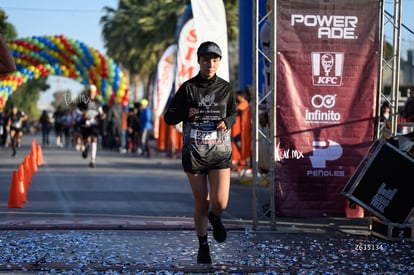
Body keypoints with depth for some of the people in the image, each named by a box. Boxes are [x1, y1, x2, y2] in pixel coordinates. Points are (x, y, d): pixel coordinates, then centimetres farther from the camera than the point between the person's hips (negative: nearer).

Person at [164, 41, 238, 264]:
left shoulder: (225, 88, 4)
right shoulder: (188, 88, -2)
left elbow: (233, 113, 17)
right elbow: (169, 117, 2)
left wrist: (227, 122, -6)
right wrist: (186, 113, -18)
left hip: (220, 151, 1)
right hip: (194, 152, -1)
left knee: (220, 202, -12)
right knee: (201, 203, 4)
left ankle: (215, 218, 25)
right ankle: (203, 246, 24)